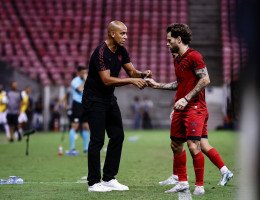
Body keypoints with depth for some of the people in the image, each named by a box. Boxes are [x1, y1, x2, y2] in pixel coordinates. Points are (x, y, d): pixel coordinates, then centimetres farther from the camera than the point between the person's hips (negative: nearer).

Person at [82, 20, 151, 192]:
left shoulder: (121, 51, 4)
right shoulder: (101, 52, -22)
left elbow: (131, 70, 5)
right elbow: (107, 80, -27)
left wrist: (142, 74, -16)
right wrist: (132, 80, -28)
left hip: (109, 98, 9)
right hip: (94, 99, -9)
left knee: (117, 136, 6)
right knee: (97, 140, -8)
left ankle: (109, 179, 14)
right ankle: (94, 183, 0)